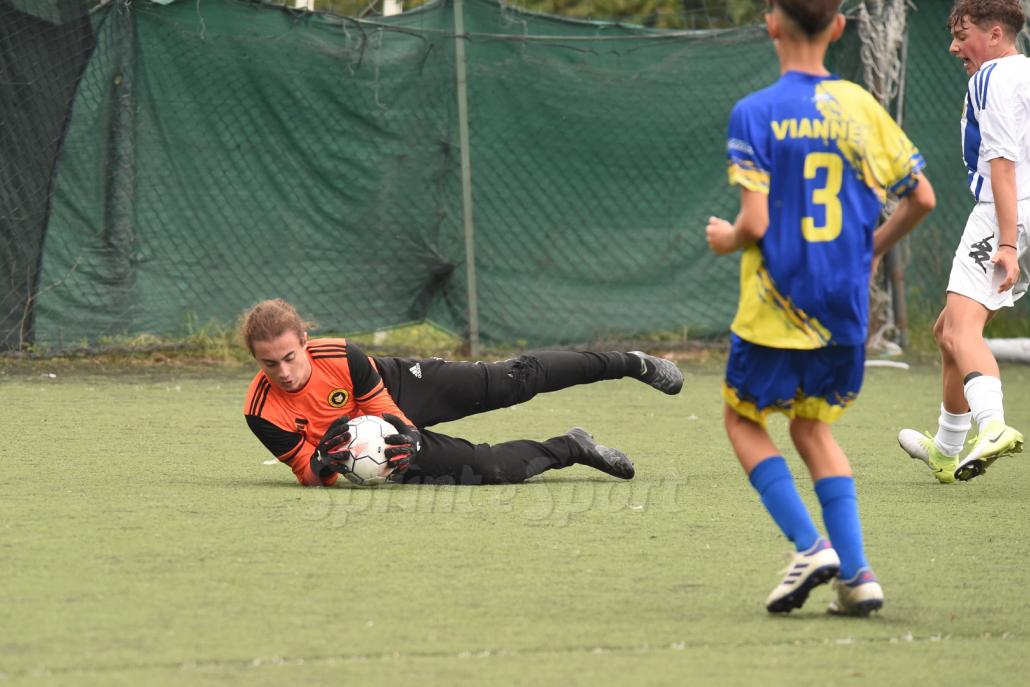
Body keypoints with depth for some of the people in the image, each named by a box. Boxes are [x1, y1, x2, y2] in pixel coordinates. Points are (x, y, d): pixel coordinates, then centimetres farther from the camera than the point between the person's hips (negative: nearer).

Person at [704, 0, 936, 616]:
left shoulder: (754, 114, -12)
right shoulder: (860, 108, 1)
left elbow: (755, 223, -18)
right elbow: (922, 198, 2)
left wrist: (725, 239, 6)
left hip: (778, 305, -4)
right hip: (846, 306, 4)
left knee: (744, 417, 16)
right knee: (813, 427, 20)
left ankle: (810, 545, -2)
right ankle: (856, 574, 6)